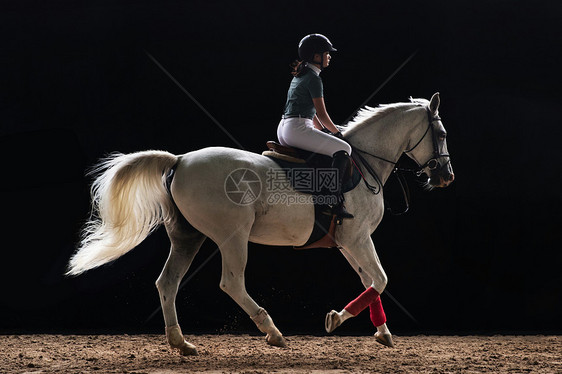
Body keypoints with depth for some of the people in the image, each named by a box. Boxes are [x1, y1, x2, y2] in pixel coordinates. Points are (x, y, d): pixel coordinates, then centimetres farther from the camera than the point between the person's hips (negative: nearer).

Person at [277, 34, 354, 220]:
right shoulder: (313, 78, -9)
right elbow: (322, 114, -9)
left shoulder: (300, 75, 21)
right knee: (343, 148, -12)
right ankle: (336, 202, -22)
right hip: (297, 129, -11)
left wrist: (325, 132, 25)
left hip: (283, 130, 11)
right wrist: (337, 133, 5)